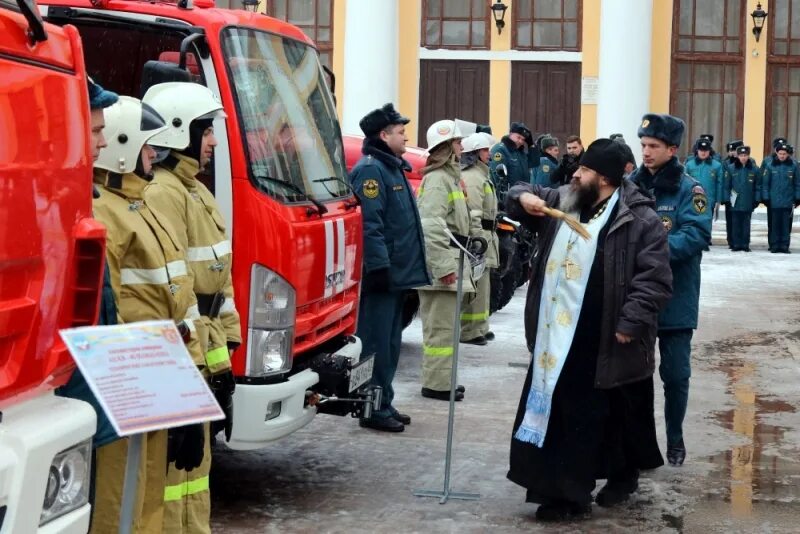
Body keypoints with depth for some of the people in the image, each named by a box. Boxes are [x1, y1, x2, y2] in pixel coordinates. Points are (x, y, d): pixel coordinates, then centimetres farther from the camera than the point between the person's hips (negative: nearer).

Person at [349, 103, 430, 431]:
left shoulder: (392, 168, 19)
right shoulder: (370, 169, -14)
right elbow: (369, 223, -22)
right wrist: (379, 265, -25)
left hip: (396, 273, 10)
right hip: (381, 274, -10)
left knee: (389, 342, 15)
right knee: (376, 342, -5)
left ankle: (384, 403, 23)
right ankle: (374, 409, 0)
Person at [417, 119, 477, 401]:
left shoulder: (449, 175, 19)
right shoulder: (437, 178, -13)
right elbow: (431, 225, -22)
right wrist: (444, 266, -25)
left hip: (450, 260, 10)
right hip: (441, 262, -10)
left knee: (442, 324, 15)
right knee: (441, 326, -7)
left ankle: (440, 379, 22)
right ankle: (436, 384, -3)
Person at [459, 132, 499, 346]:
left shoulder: (481, 175, 21)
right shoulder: (472, 177, -14)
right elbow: (473, 213, -21)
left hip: (483, 235, 11)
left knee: (481, 284, 16)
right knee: (475, 285, -9)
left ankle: (479, 327, 25)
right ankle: (469, 331, -7)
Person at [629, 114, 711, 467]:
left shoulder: (688, 189, -7)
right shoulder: (631, 185, 4)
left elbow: (697, 235, -18)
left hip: (675, 299, -3)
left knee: (675, 374, 6)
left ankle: (675, 440, 24)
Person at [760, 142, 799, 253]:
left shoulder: (793, 166, -1)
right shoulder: (770, 165, -2)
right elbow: (765, 183, 1)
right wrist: (765, 198, -2)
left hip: (788, 202, 0)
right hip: (774, 201, 0)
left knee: (786, 225, 4)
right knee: (774, 224, 4)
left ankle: (784, 246, 11)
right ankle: (774, 246, 11)